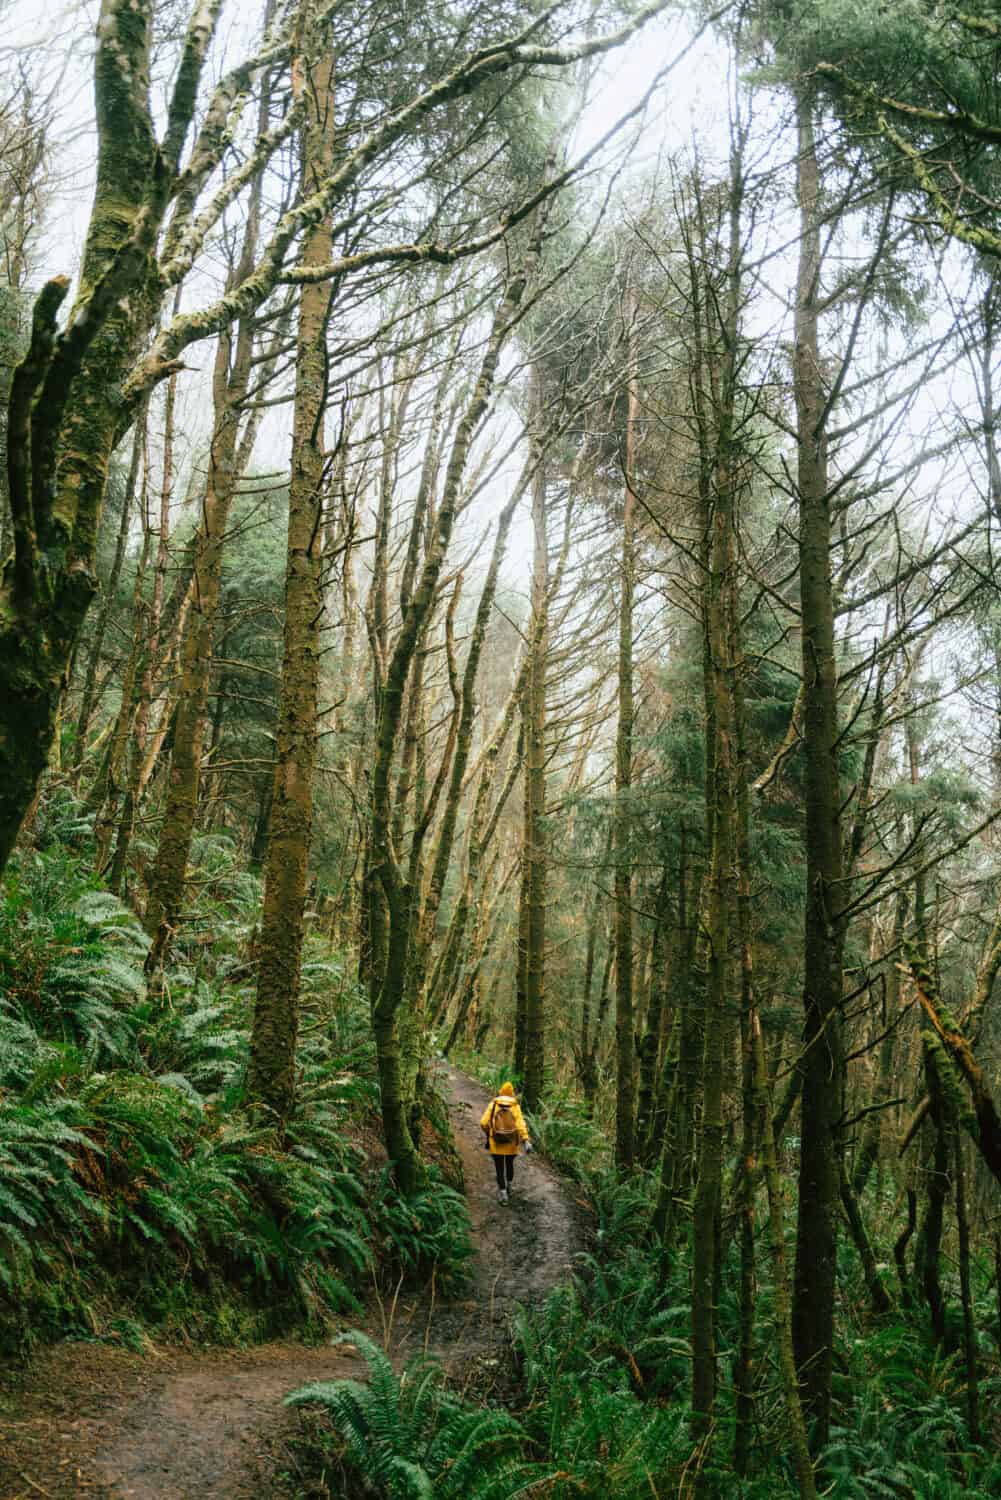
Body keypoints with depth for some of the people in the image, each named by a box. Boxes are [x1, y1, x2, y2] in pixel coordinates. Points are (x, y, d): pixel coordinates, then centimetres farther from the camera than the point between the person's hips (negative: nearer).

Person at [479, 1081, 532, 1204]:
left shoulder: (493, 1104, -6)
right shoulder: (515, 1106, -7)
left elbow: (483, 1123, -9)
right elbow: (520, 1124, -20)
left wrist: (488, 1132, 13)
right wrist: (526, 1141, -24)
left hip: (496, 1143, -1)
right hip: (511, 1143, 1)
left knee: (499, 1168, 7)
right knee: (509, 1164, 25)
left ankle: (502, 1192, -4)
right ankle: (508, 1185, 45)